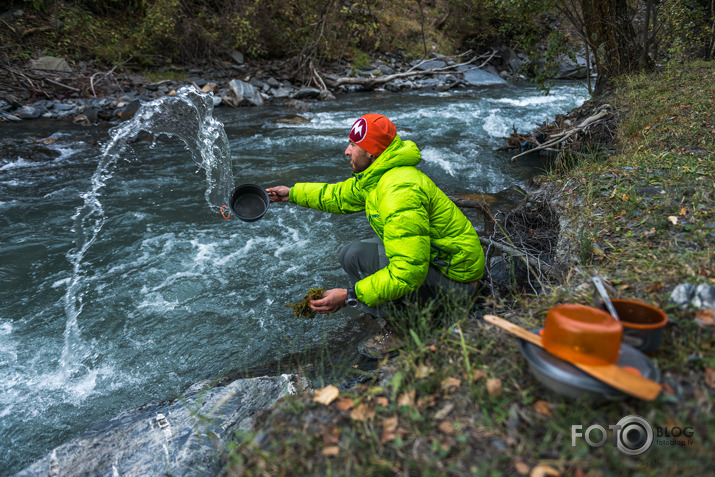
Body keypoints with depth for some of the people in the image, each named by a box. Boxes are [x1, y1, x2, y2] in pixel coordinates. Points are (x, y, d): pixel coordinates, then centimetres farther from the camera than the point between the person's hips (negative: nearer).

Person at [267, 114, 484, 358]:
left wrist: (351, 296, -30)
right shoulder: (374, 177, 3)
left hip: (454, 278, -10)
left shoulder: (401, 192, -30)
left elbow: (408, 272, -34)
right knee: (348, 254, 9)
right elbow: (339, 195, 24)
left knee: (357, 256, -22)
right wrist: (293, 193, 26)